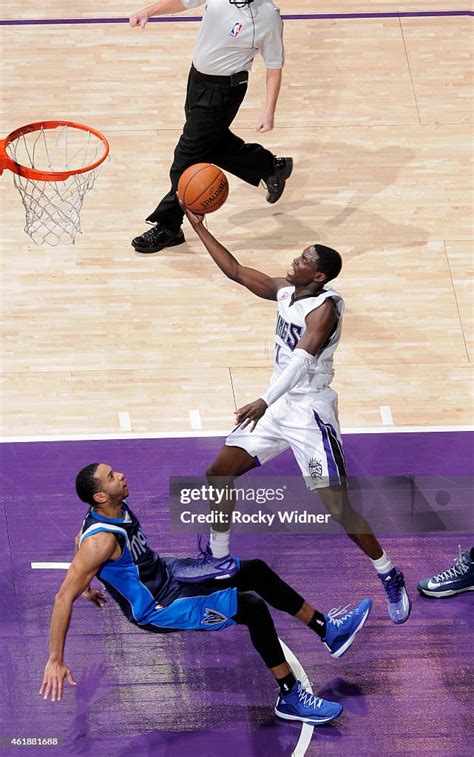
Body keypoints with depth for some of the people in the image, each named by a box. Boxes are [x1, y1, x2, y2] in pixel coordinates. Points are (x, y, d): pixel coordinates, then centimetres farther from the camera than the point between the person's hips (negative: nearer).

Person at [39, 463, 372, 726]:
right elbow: (65, 597, -32)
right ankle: (291, 697, -9)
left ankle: (327, 628, 27)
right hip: (157, 609, -10)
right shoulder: (101, 540, -32)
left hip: (168, 571, 10)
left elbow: (79, 543, 15)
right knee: (253, 608, -21)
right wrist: (56, 661, -31)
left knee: (257, 570, 10)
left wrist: (89, 586, 29)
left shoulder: (117, 507, -5)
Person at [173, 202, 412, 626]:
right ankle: (219, 559, 26)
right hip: (278, 405, 8)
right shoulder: (285, 290, 4)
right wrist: (199, 227, 9)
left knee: (337, 507, -9)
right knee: (219, 472, 9)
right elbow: (236, 271, 13)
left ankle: (389, 577, 9)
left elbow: (303, 357, -34)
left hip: (310, 410, -8)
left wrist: (266, 400, -44)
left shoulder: (325, 306, -21)